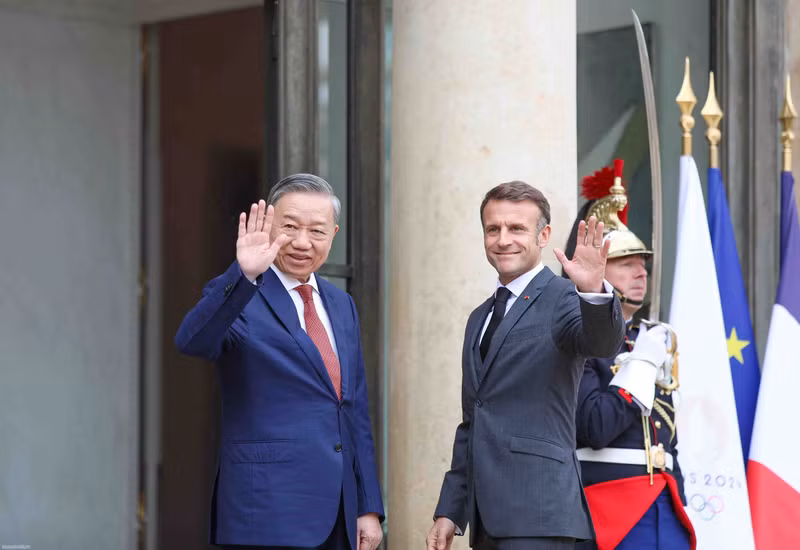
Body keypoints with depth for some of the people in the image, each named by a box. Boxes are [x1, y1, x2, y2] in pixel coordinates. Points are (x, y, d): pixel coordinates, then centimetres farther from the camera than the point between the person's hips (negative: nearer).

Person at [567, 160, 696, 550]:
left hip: (665, 516, 7)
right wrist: (643, 363, -10)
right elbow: (595, 427, -19)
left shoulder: (650, 340, 18)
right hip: (609, 518, -7)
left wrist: (679, 515, 20)